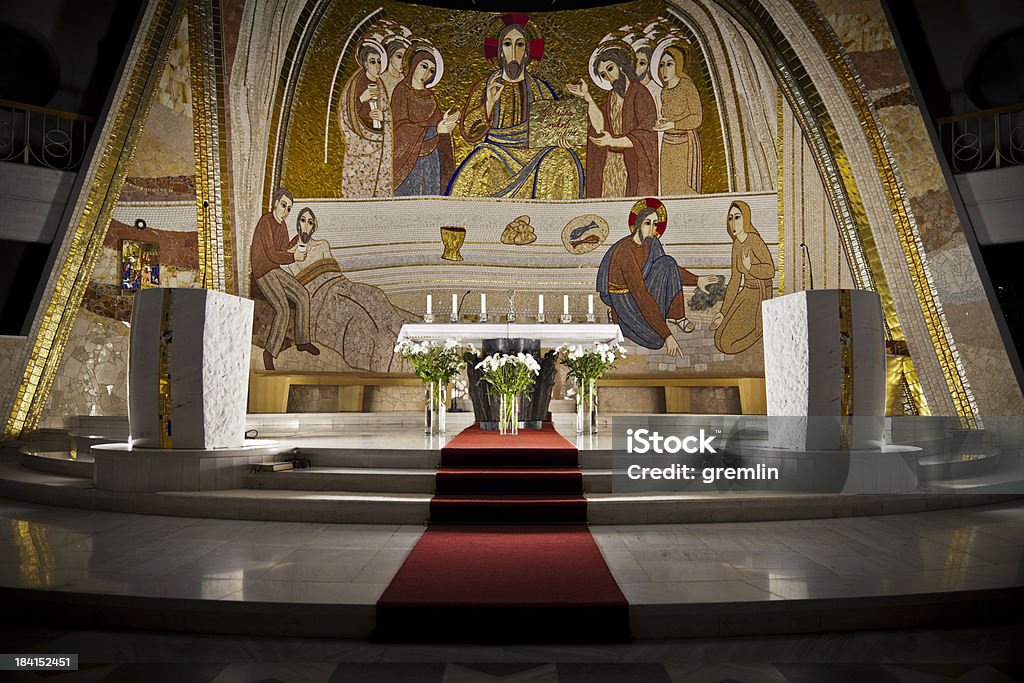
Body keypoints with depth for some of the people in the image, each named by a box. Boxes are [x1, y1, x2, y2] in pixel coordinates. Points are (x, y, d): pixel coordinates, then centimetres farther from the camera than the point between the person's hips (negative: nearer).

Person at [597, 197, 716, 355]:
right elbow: (641, 296, -35)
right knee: (655, 339, -23)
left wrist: (696, 280, 16)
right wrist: (667, 335, -36)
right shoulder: (626, 252, -30)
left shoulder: (651, 243, -4)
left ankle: (675, 315, -2)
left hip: (637, 290, 7)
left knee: (667, 263, -13)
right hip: (623, 301, -7)